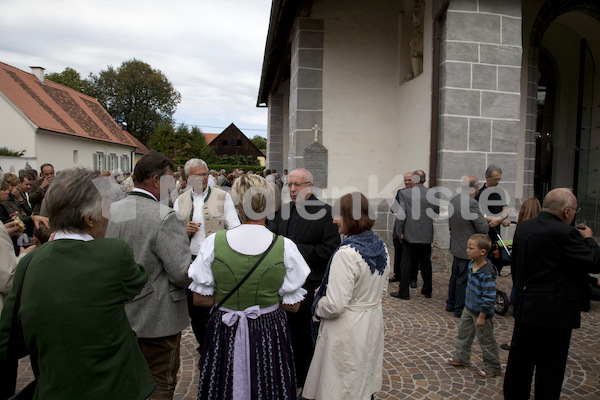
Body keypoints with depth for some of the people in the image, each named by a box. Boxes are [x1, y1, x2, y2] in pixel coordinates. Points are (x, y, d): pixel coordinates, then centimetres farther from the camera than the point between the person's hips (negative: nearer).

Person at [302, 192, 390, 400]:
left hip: (347, 331, -8)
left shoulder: (347, 253, -27)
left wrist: (319, 306, -8)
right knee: (366, 383, 24)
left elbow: (335, 305, -27)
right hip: (373, 325, 8)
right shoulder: (381, 247, -1)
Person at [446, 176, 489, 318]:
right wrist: (485, 219, 2)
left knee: (455, 276, 20)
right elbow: (483, 228, -18)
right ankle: (460, 309, 15)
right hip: (467, 249, -9)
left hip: (456, 246, 9)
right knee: (463, 280, 3)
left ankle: (451, 304, 32)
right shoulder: (471, 203, -24)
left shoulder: (454, 200, 4)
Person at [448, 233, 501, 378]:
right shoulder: (472, 264, -4)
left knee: (486, 340, 9)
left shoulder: (486, 274, -31)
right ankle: (462, 358, 40)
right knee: (463, 332, 21)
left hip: (481, 312, -9)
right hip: (469, 308, 9)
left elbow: (489, 297, -27)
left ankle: (493, 367, 29)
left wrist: (481, 316, -22)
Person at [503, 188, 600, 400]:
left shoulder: (523, 227, 5)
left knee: (519, 358, 18)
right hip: (554, 311, -7)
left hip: (524, 307, 8)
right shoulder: (565, 233, -20)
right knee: (550, 367, 7)